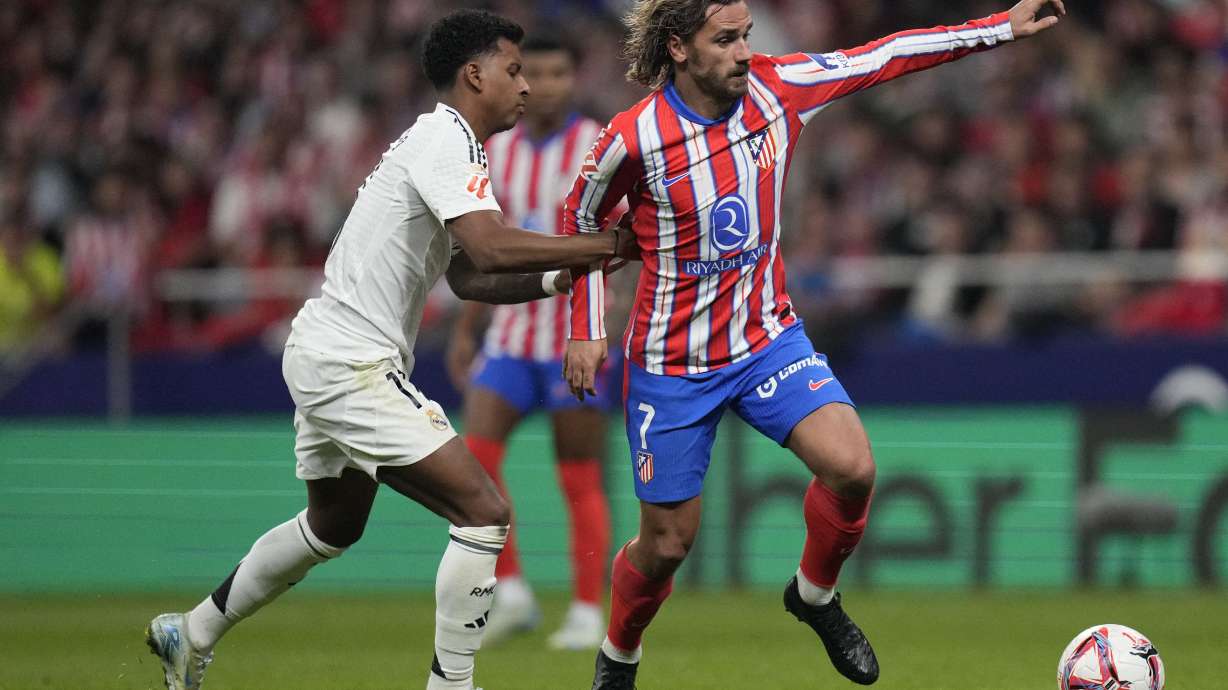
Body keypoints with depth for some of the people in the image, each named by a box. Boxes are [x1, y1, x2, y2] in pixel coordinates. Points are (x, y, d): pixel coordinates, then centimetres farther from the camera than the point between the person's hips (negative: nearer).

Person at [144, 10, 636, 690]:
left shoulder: (439, 141, 16)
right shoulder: (445, 142, -16)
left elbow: (467, 277, 20)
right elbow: (491, 249, -30)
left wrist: (555, 280, 6)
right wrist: (605, 246, -23)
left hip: (325, 354, 11)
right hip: (349, 367, -11)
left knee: (333, 526, 29)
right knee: (484, 513, -14)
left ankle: (190, 635, 41)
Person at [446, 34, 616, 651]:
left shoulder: (598, 149, -6)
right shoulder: (498, 149, 9)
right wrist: (464, 330, 16)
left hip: (576, 335, -5)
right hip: (511, 333, 5)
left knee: (580, 479, -2)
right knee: (473, 455, -10)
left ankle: (587, 614, 6)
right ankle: (510, 594, -1)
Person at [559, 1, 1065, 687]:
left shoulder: (775, 88, -8)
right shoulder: (633, 139, -17)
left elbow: (882, 58, -1)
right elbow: (582, 220, 2)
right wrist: (585, 331, 0)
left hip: (768, 339, 3)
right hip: (671, 365, -3)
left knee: (852, 467, -20)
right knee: (668, 540, 3)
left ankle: (815, 595, 9)